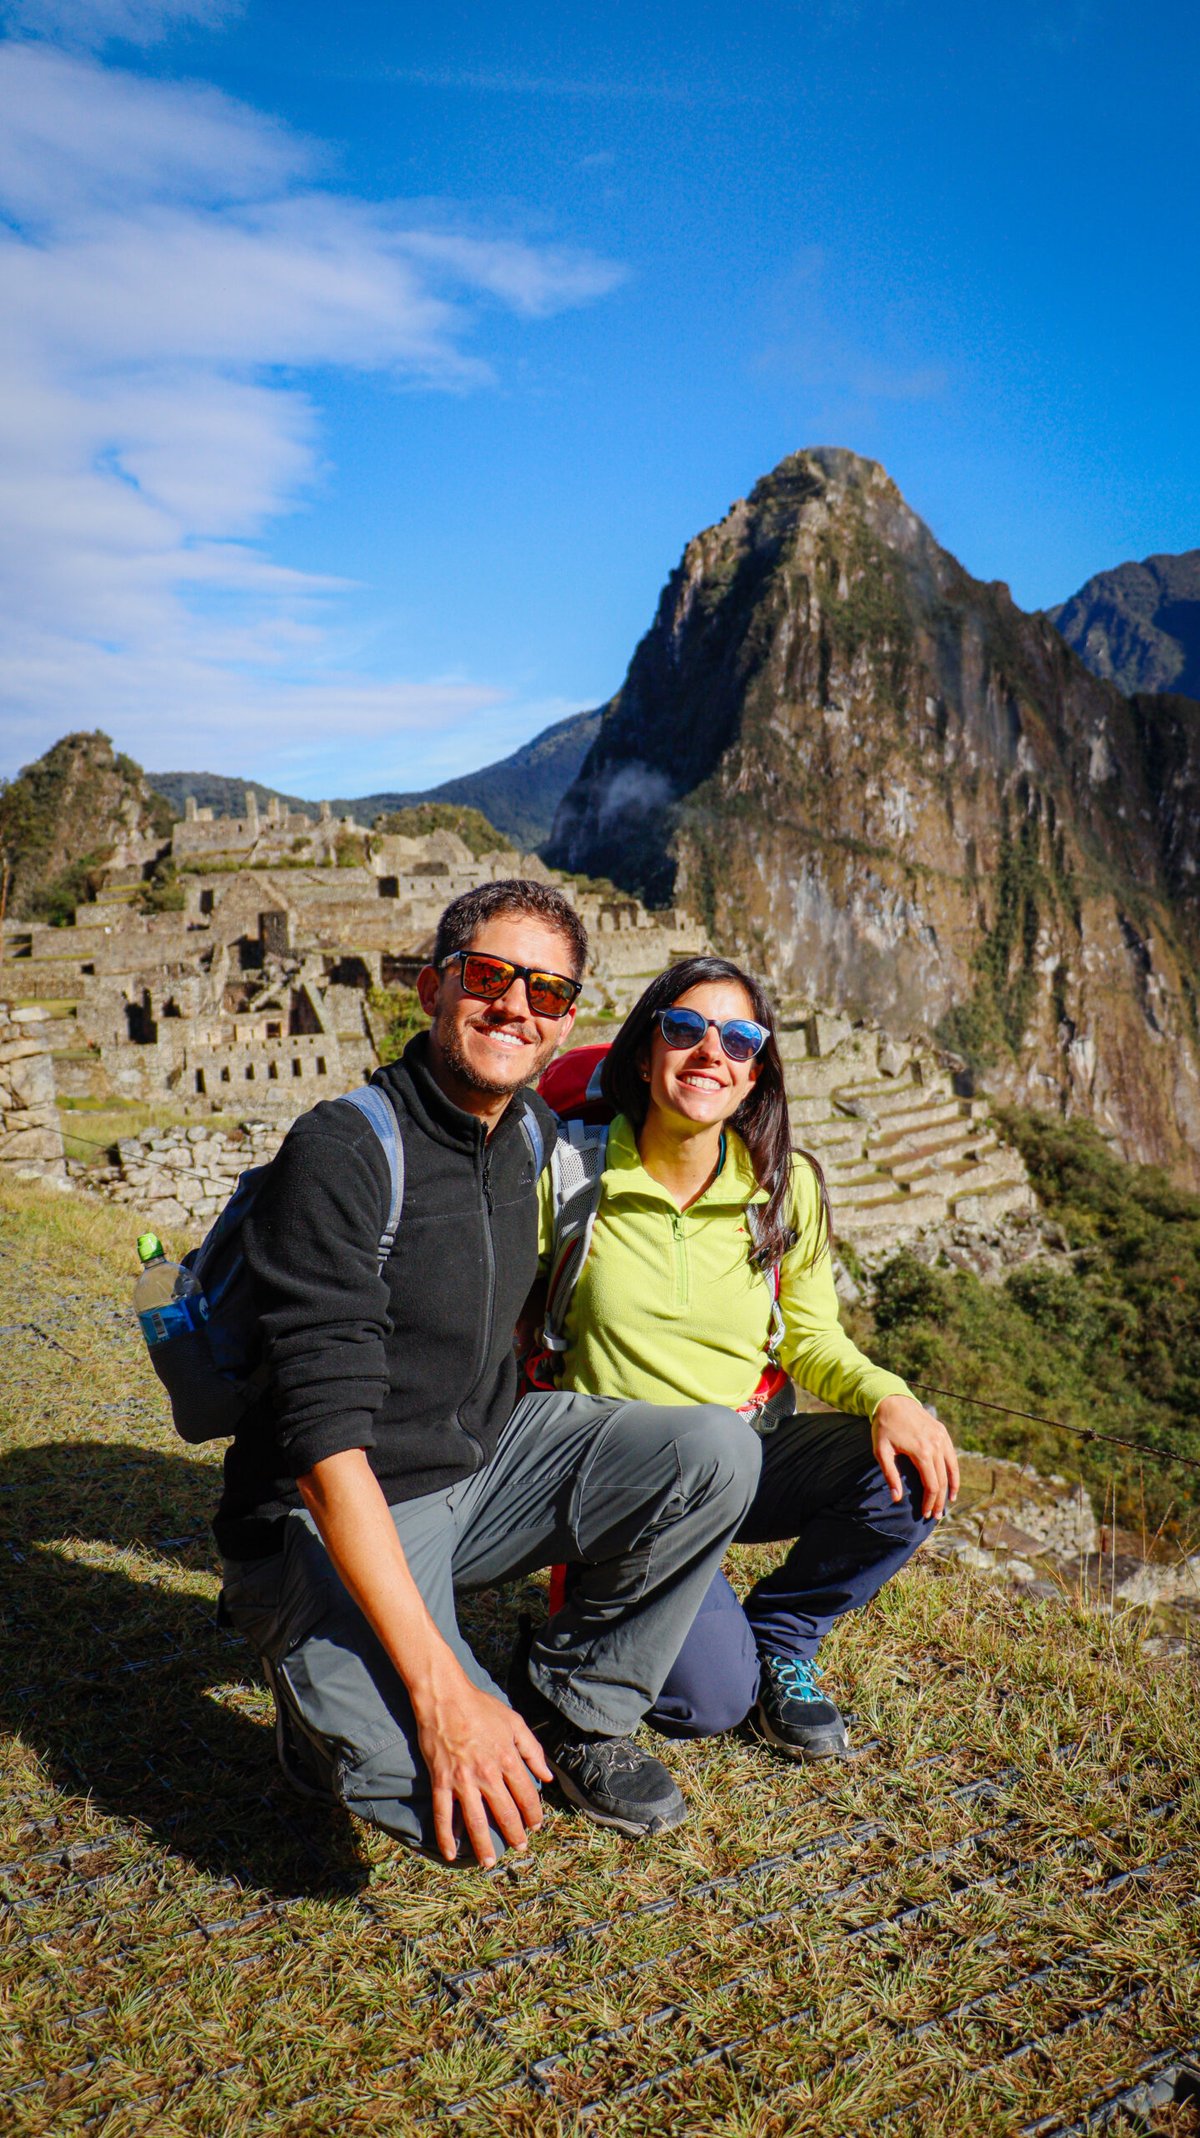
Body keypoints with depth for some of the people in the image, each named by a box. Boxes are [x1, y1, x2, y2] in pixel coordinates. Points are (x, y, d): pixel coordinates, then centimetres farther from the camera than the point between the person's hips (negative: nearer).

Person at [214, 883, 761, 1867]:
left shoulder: (539, 1134, 2)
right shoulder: (344, 1151, -22)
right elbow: (327, 1437, -28)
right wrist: (441, 1690, -32)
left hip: (487, 1462, 7)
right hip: (336, 1519, -6)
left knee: (716, 1451, -15)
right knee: (472, 1816, -26)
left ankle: (577, 1715, 4)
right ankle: (330, 1692, 7)